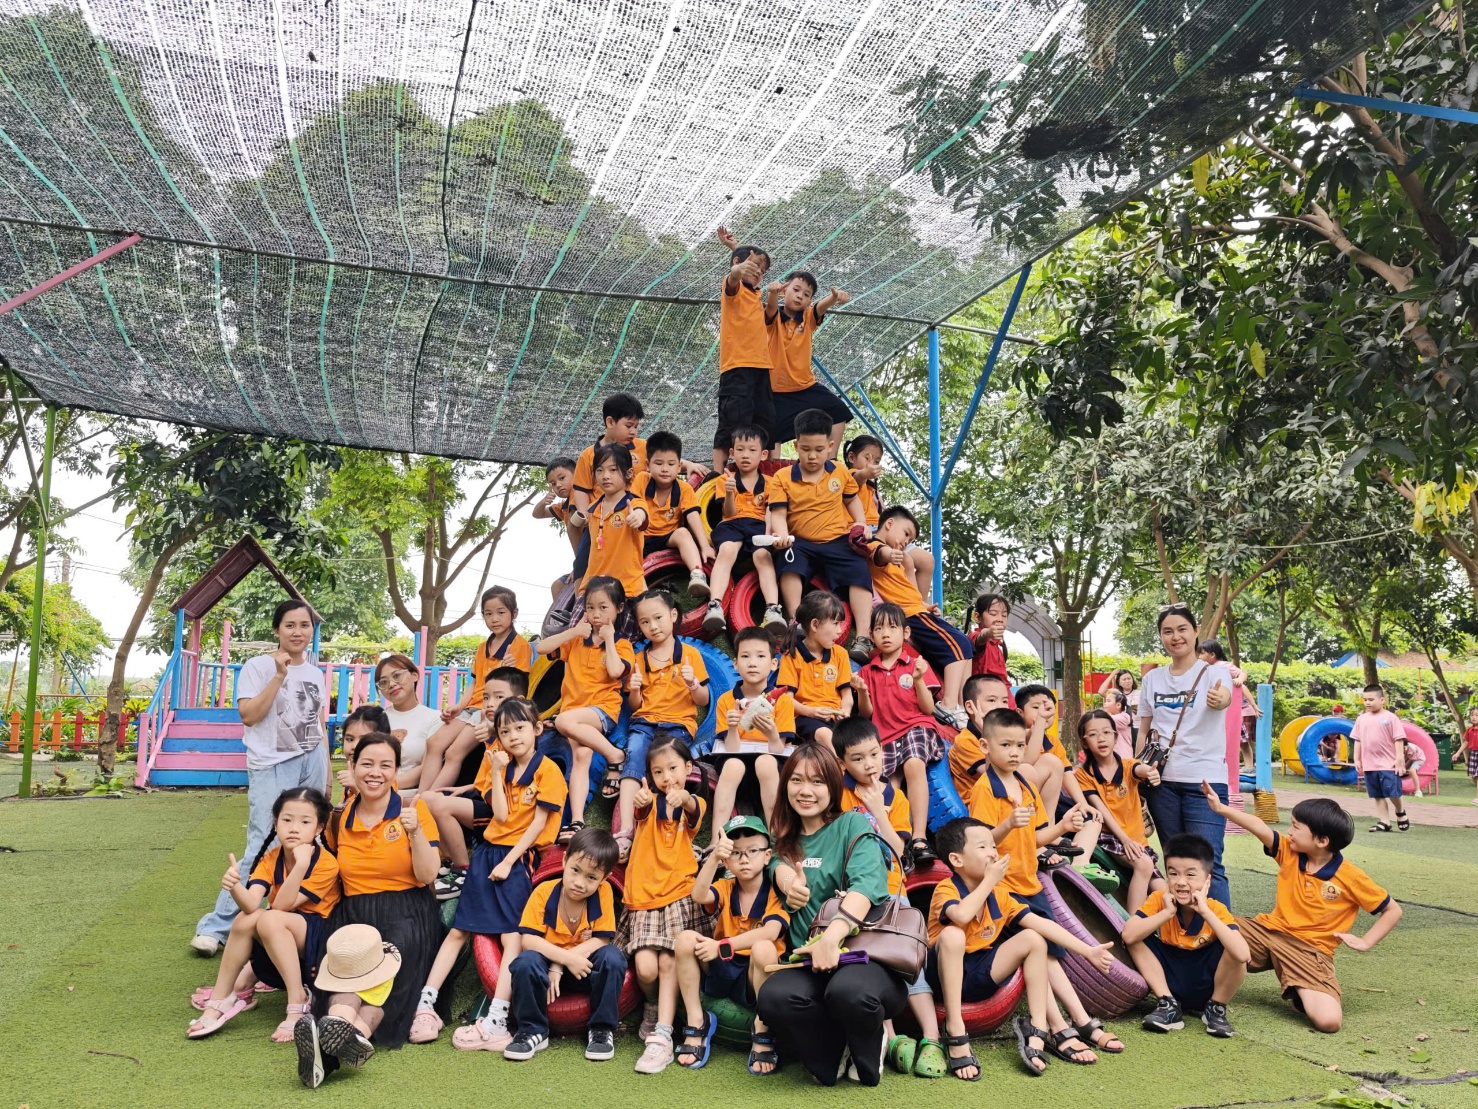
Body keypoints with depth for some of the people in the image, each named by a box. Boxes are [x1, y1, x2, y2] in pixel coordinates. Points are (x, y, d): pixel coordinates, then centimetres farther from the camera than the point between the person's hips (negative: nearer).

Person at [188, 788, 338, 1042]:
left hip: (319, 938, -5)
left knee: (270, 919, -31)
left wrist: (301, 864, -37)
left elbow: (281, 905, -24)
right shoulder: (270, 858, -4)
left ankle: (298, 1001, -25)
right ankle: (220, 1000, -11)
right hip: (276, 947, 5)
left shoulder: (326, 864, -17)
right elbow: (251, 904, -21)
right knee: (245, 919, -23)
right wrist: (234, 886, -43)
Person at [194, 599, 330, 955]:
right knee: (263, 847, -13)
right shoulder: (258, 667, -3)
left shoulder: (316, 673, 13)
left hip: (312, 765, 5)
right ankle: (217, 925, -5)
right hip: (272, 767, -5)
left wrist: (327, 772, 15)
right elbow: (249, 715, -13)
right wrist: (280, 676, -17)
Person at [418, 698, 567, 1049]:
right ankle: (425, 1005, 11)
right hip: (488, 850, 6)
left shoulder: (547, 769, -7)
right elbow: (500, 815, -1)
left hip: (520, 857, -6)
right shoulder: (502, 766, 11)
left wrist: (509, 861, -14)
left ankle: (495, 1023, -12)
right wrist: (497, 772, -4)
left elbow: (538, 823, -11)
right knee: (459, 929, 7)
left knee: (511, 935, -11)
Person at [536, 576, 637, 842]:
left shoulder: (621, 645, 7)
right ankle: (577, 821, -26)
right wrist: (574, 631, 0)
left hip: (603, 709, -4)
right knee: (581, 755, -21)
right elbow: (542, 648, 5)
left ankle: (615, 756, -20)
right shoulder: (576, 640, 17)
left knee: (564, 721, -33)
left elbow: (615, 671, -13)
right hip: (574, 709, 4)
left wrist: (608, 639, -3)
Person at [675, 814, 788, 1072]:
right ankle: (696, 1023, -10)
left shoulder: (776, 893, -5)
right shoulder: (725, 888, 4)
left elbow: (770, 932, -24)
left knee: (764, 948, -36)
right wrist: (714, 857, -35)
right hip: (720, 971, 4)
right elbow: (698, 896, -19)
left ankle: (763, 1032, -16)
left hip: (756, 975, -3)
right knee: (686, 938, -21)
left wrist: (722, 946, -29)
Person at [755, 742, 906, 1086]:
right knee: (773, 998, -31)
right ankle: (833, 1055, 1)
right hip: (809, 962, 3)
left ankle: (869, 1047, 0)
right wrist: (788, 881, -26)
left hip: (866, 950, -3)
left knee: (848, 991, -38)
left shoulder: (853, 825, 2)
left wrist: (832, 935, -30)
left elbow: (868, 883, -15)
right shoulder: (785, 837, 18)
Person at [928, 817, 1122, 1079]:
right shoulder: (946, 889, -16)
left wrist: (1088, 951, -6)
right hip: (947, 975, -6)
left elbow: (1042, 923, 1)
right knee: (952, 935, -37)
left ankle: (1038, 1031, -7)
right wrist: (989, 880, -27)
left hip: (981, 975, 6)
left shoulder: (998, 894, 4)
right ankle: (955, 1032, -31)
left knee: (1034, 940, -7)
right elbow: (961, 916, -41)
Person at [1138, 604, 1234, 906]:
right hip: (1163, 781, 4)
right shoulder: (1152, 679, 9)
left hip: (1205, 779, -4)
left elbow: (1225, 695, -28)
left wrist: (1220, 699, -51)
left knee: (1208, 866, -12)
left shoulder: (1215, 672, -3)